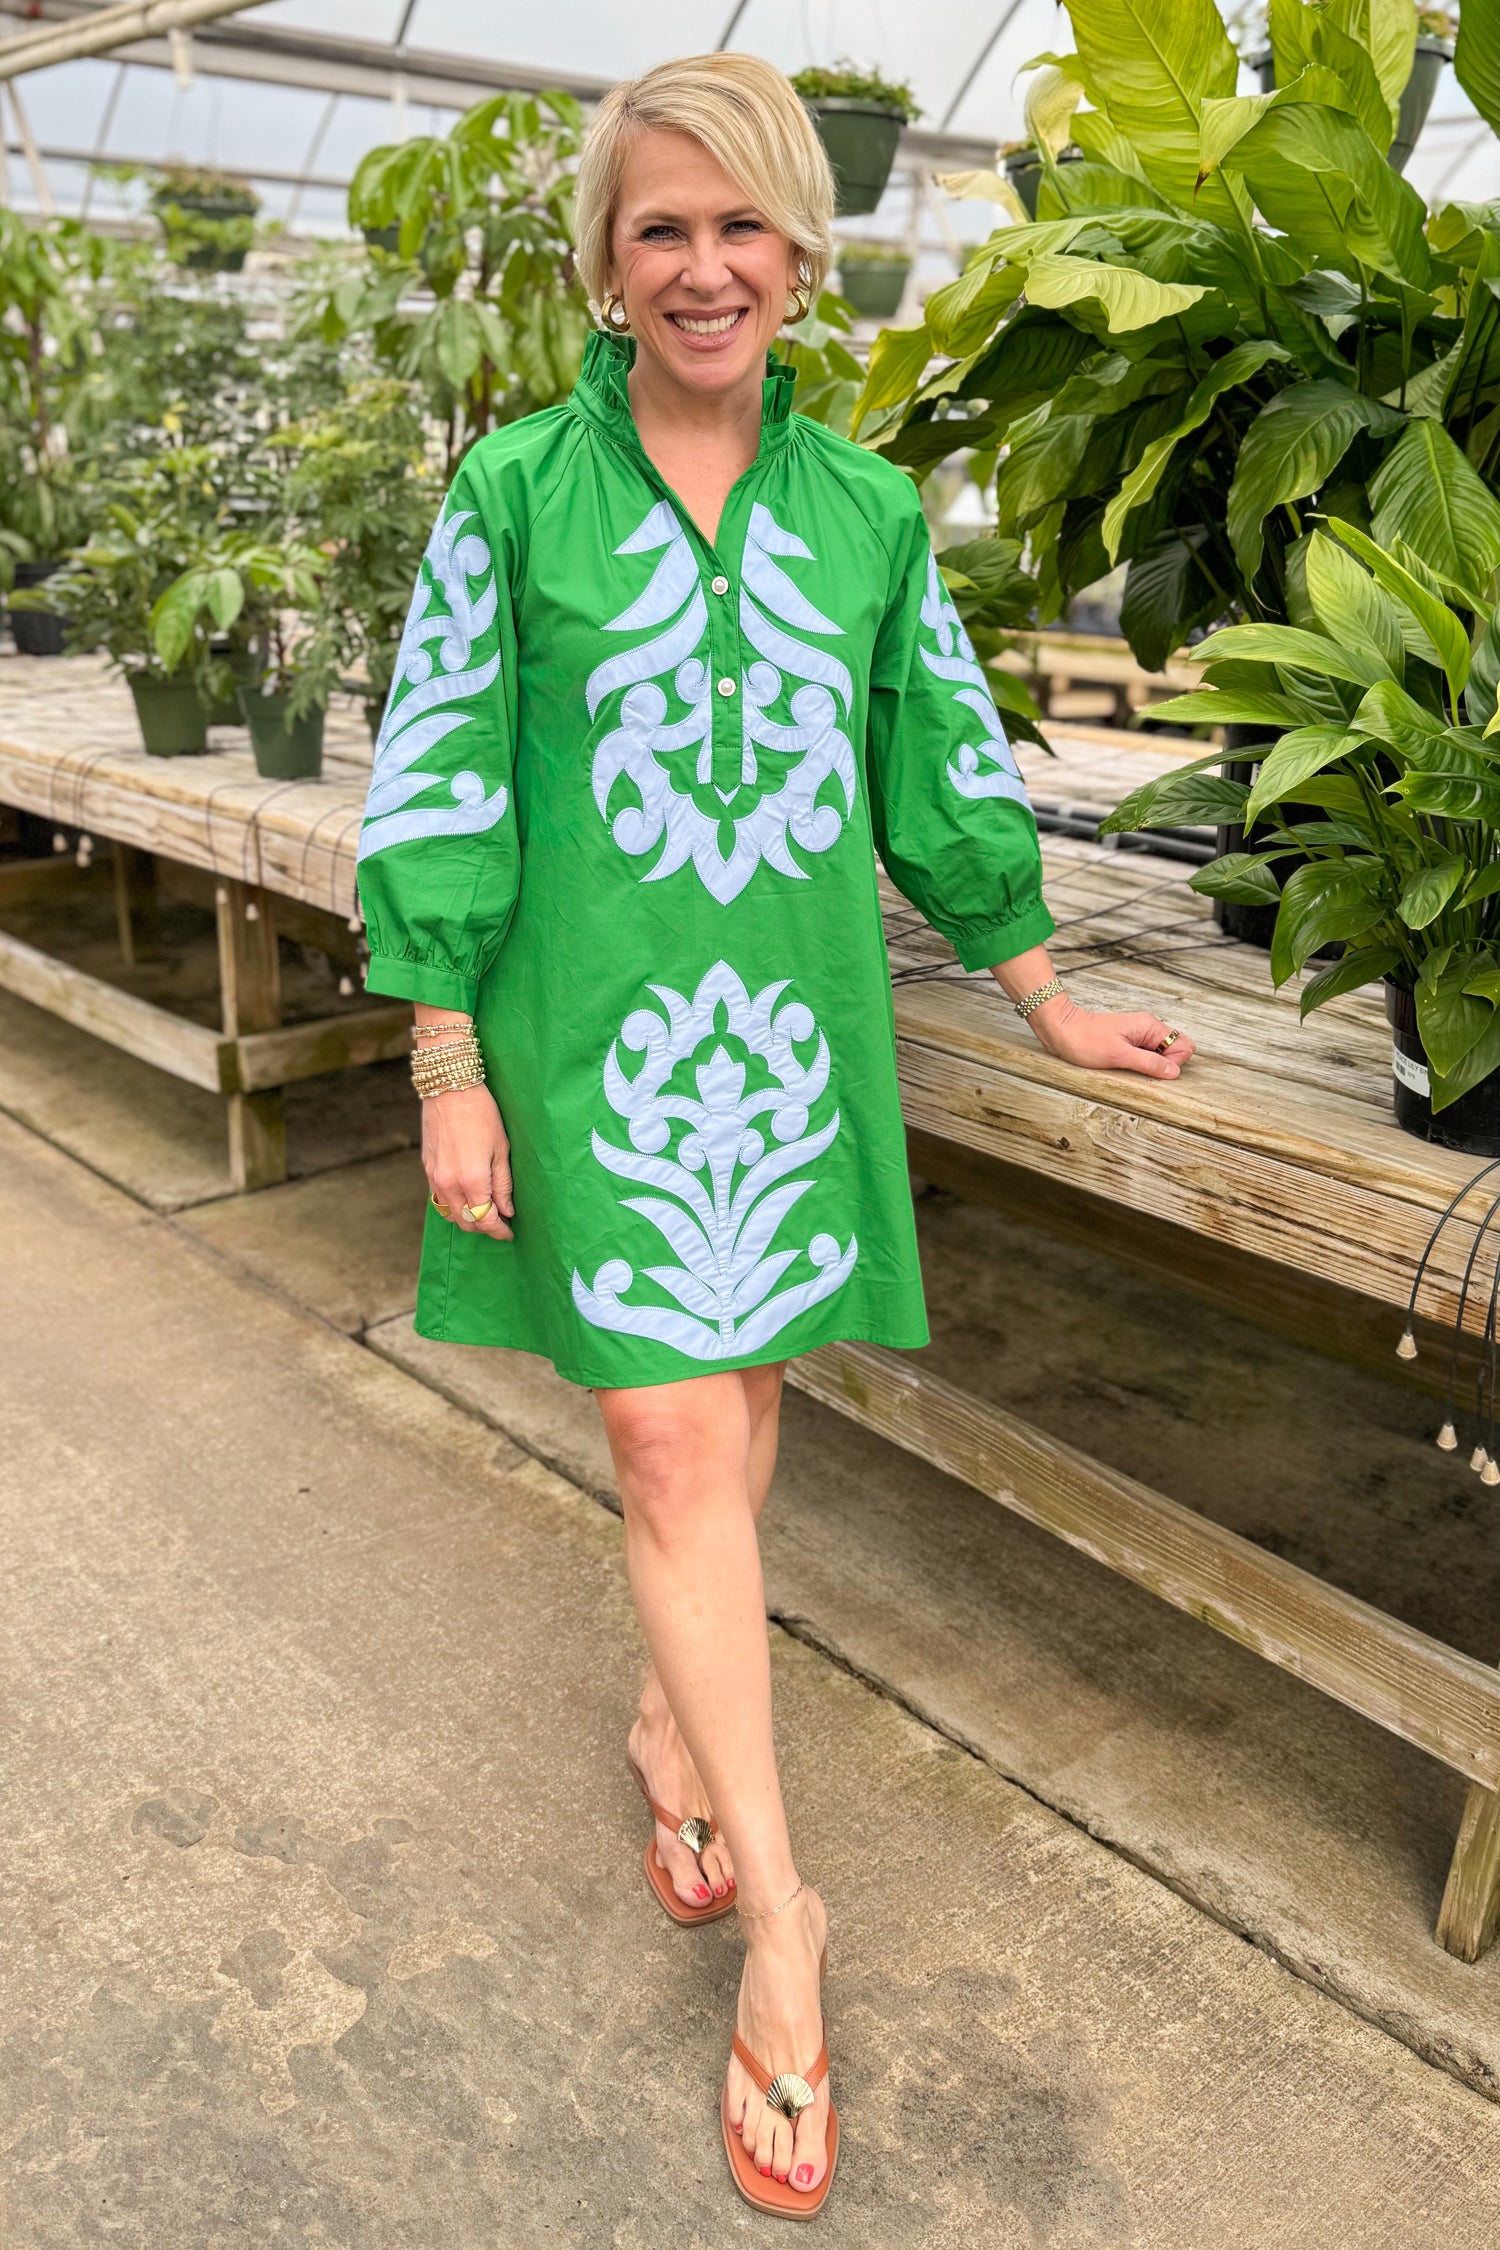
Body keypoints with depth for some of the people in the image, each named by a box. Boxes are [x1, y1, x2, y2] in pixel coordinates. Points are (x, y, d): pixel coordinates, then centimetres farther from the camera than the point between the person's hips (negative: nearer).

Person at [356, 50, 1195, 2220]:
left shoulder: (868, 508, 5)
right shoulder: (514, 490, -2)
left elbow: (946, 768, 12)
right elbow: (437, 788, -3)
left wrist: (1051, 1005, 15)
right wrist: (449, 1069, -6)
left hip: (795, 1022, 3)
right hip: (593, 1023, -3)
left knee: (734, 1398, 12)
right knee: (673, 1436, -4)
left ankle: (675, 1721, 38)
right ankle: (782, 1918, 9)